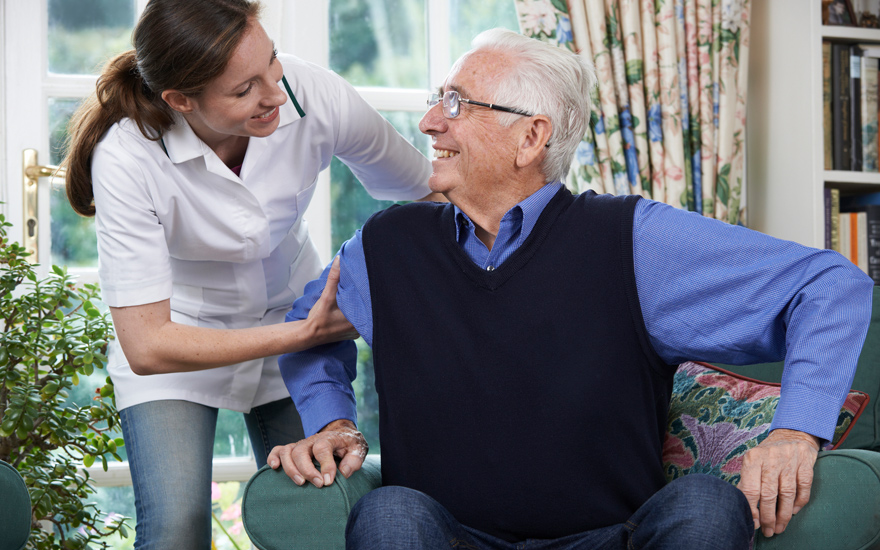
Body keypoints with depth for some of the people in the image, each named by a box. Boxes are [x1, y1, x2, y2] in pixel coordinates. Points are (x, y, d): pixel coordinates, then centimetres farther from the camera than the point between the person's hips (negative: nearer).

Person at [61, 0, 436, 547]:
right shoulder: (126, 158, -31)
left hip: (296, 318, 3)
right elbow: (147, 347, -29)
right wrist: (307, 333, -30)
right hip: (178, 335, -2)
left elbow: (426, 193, -9)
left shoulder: (315, 96, -25)